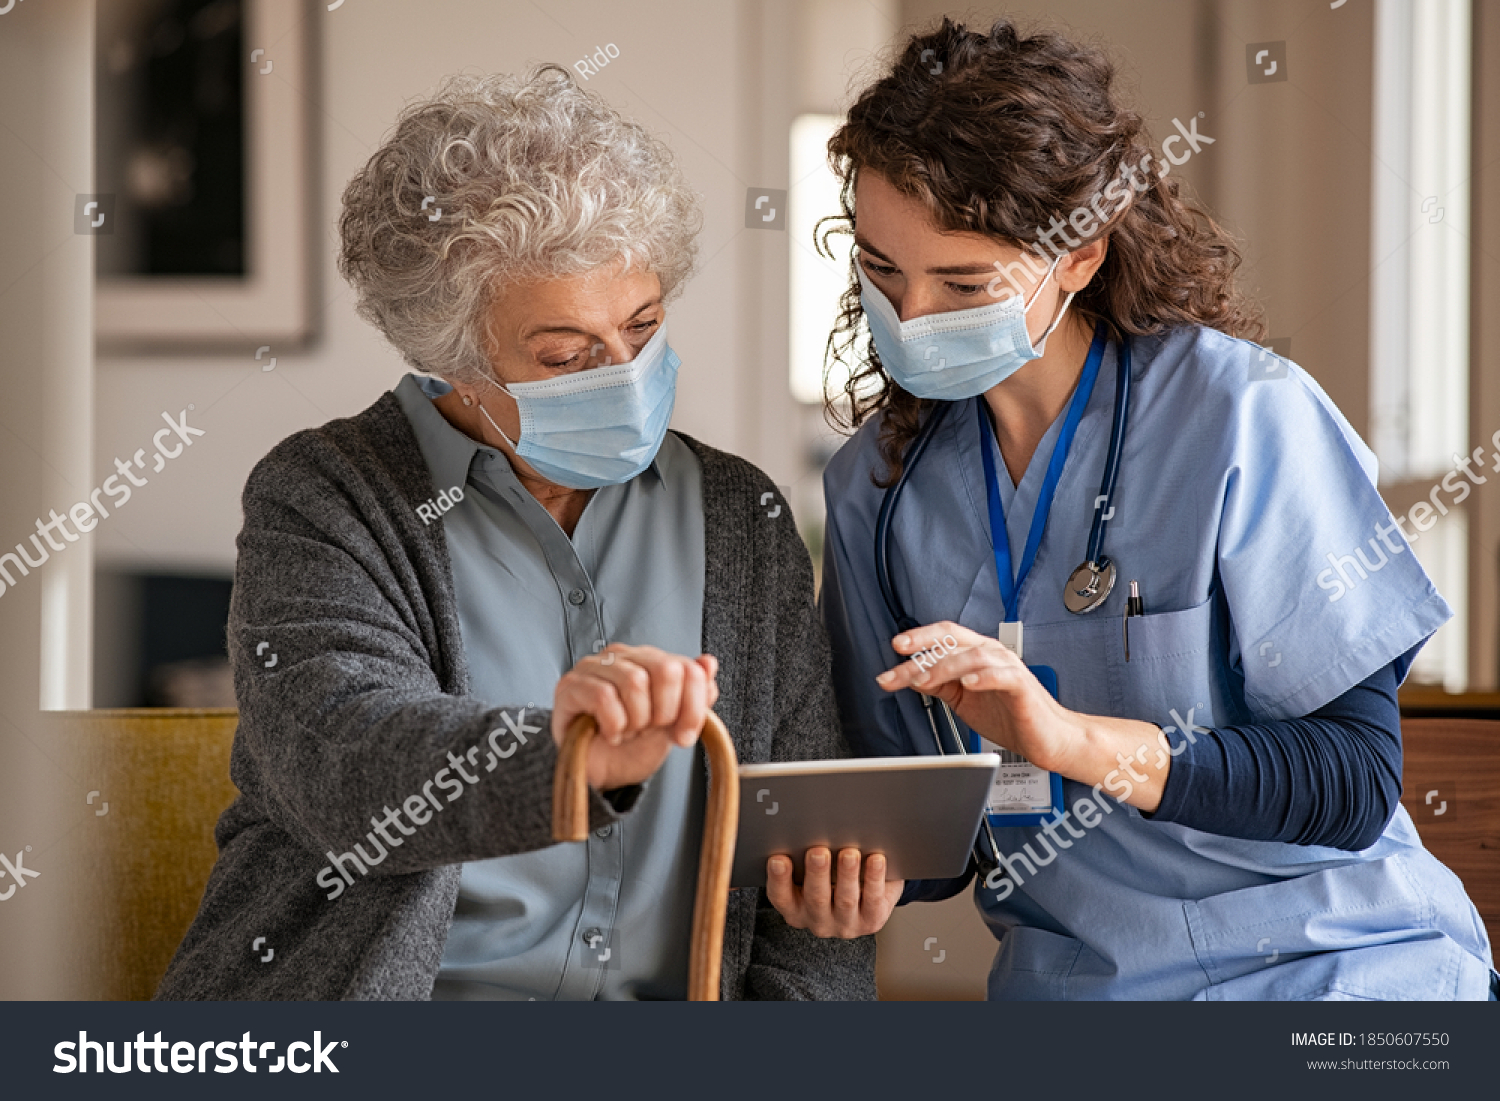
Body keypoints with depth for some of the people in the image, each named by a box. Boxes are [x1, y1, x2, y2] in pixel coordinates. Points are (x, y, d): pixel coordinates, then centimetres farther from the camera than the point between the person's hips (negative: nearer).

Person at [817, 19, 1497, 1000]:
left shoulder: (1243, 416, -11)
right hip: (1069, 977, 4)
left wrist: (1079, 741, -26)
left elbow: (1355, 782, -14)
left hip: (1339, 968, -4)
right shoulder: (878, 484, 4)